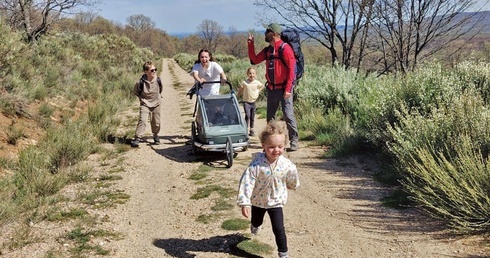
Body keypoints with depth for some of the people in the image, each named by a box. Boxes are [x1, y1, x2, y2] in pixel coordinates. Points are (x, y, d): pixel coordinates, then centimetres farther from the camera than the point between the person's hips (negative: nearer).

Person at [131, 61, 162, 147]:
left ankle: (155, 135, 32)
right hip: (145, 104, -3)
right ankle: (137, 138, -11)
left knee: (156, 122, 8)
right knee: (142, 120, -16)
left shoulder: (158, 80, -13)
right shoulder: (141, 82, -22)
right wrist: (142, 98, 3)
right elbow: (135, 92, 0)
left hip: (156, 104, 3)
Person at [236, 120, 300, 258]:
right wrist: (244, 203, -34)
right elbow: (246, 182, -31)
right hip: (257, 200, 1)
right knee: (256, 222, 28)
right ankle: (255, 225, 66)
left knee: (279, 230, -6)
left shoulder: (288, 165, -22)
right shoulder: (257, 164, -31)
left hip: (276, 202, 0)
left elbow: (292, 182, 0)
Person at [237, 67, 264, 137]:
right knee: (247, 115, -18)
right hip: (246, 102, -3)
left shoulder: (257, 82, -1)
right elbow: (240, 89, 3)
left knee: (252, 117, 11)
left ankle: (251, 130, 22)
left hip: (253, 102, 3)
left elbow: (262, 86, 18)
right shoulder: (244, 82, -10)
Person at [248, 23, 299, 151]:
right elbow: (254, 60, 15)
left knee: (288, 115, -9)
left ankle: (294, 141, -3)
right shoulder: (267, 50, 10)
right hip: (271, 89, 7)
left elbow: (291, 69, -16)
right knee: (270, 116, 12)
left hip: (284, 89, -7)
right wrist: (250, 44, 7)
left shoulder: (285, 48, -12)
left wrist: (288, 89, -20)